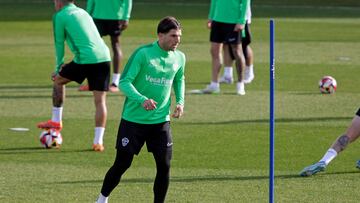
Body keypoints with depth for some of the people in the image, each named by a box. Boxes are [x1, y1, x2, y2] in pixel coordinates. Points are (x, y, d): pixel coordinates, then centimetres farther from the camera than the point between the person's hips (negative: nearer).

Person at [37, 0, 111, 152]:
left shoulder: (60, 16, 6)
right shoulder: (83, 13, 27)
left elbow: (59, 43, 8)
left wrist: (58, 67, 21)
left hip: (86, 59, -5)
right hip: (104, 58, 6)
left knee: (58, 80, 20)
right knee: (100, 100, 5)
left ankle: (56, 121, 25)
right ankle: (98, 142, 0)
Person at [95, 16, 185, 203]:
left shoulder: (179, 58, 2)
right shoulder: (143, 53, -16)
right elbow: (124, 82, -16)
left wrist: (180, 101, 6)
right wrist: (142, 100, -32)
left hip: (161, 120, 4)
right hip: (133, 119, -4)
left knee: (164, 165, -4)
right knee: (122, 164, 2)